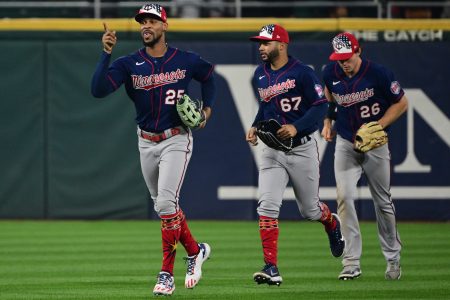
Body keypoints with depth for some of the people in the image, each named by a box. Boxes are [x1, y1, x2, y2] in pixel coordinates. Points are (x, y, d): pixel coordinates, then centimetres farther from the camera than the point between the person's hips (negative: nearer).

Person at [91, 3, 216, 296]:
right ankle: (195, 251, 35)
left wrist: (207, 108, 6)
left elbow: (209, 75, 17)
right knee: (162, 204, 13)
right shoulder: (129, 64, -5)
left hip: (176, 140, -4)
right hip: (147, 143, 4)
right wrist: (106, 54, -26)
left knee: (166, 202, -15)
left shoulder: (185, 61, -5)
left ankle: (167, 273, -9)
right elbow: (98, 89, -19)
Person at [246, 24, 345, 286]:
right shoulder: (260, 75, 7)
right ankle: (272, 269, -16)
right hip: (272, 151, 4)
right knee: (267, 206, -14)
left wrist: (296, 127, -26)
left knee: (310, 209, 10)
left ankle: (333, 225, 47)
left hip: (302, 149, -4)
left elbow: (321, 105, -15)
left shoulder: (302, 73, -13)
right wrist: (255, 127, 5)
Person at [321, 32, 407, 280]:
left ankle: (393, 258, 27)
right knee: (345, 197, -13)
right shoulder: (331, 73, -7)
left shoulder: (378, 74, -18)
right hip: (345, 144, 2)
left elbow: (401, 103, -8)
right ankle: (352, 263, -13)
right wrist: (327, 121, 5)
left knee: (382, 202, 8)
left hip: (375, 145, -2)